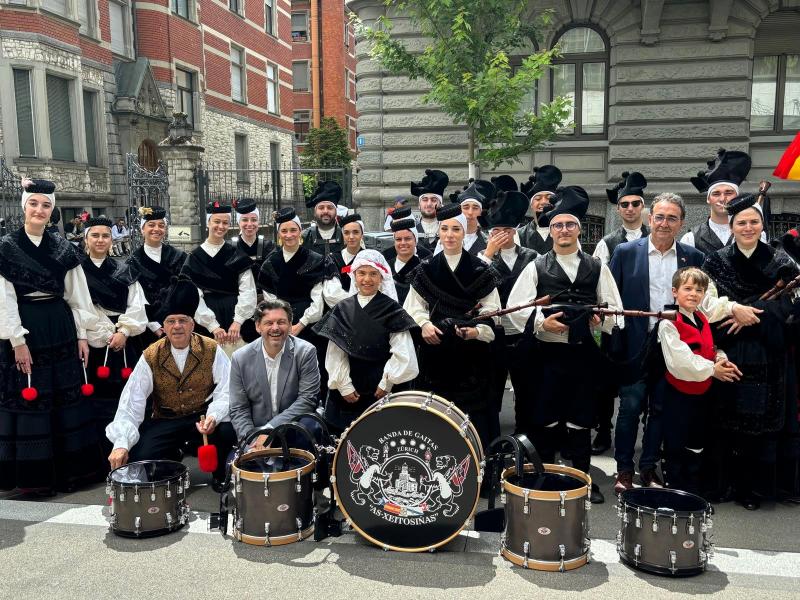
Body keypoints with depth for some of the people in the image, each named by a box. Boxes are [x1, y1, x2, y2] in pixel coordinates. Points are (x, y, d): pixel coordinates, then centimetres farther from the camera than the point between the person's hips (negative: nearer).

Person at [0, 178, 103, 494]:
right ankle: (34, 473, 13)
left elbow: (77, 295, 8)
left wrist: (82, 335, 4)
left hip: (60, 329, 4)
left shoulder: (63, 248, 7)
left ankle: (70, 467, 20)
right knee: (30, 399, 2)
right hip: (26, 330, -3)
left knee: (67, 397, 8)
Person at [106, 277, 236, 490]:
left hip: (203, 417, -1)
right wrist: (121, 444, -24)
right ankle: (171, 459, 16)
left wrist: (214, 416, -35)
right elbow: (131, 403, -11)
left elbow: (226, 391, -13)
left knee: (228, 430, -32)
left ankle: (219, 475, 1)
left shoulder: (211, 350, -7)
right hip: (165, 422, 2)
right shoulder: (150, 357, -5)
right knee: (139, 459, -22)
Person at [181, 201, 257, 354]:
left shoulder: (237, 255, 8)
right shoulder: (194, 258, 5)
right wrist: (213, 327, -10)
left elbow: (247, 291, 1)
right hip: (206, 326, 0)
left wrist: (237, 322, -11)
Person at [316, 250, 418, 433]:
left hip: (380, 390, -2)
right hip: (347, 389, 3)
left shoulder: (391, 310, -4)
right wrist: (344, 386, -4)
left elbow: (402, 353, -9)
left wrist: (387, 383, -8)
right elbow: (335, 353, 2)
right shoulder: (342, 309, 4)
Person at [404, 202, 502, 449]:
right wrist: (424, 323, -12)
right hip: (435, 351, 1)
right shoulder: (425, 270, 8)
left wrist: (477, 330, -19)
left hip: (471, 356, -1)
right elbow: (415, 307, 7)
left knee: (472, 412, -1)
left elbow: (491, 311, -1)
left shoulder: (480, 270, 3)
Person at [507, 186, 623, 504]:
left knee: (581, 418, 9)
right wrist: (542, 322, -16)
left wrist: (602, 318, -10)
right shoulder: (536, 267, 4)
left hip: (585, 352, 1)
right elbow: (515, 306, -2)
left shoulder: (597, 268, 9)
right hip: (547, 351, -1)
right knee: (545, 417, 5)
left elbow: (614, 307, 10)